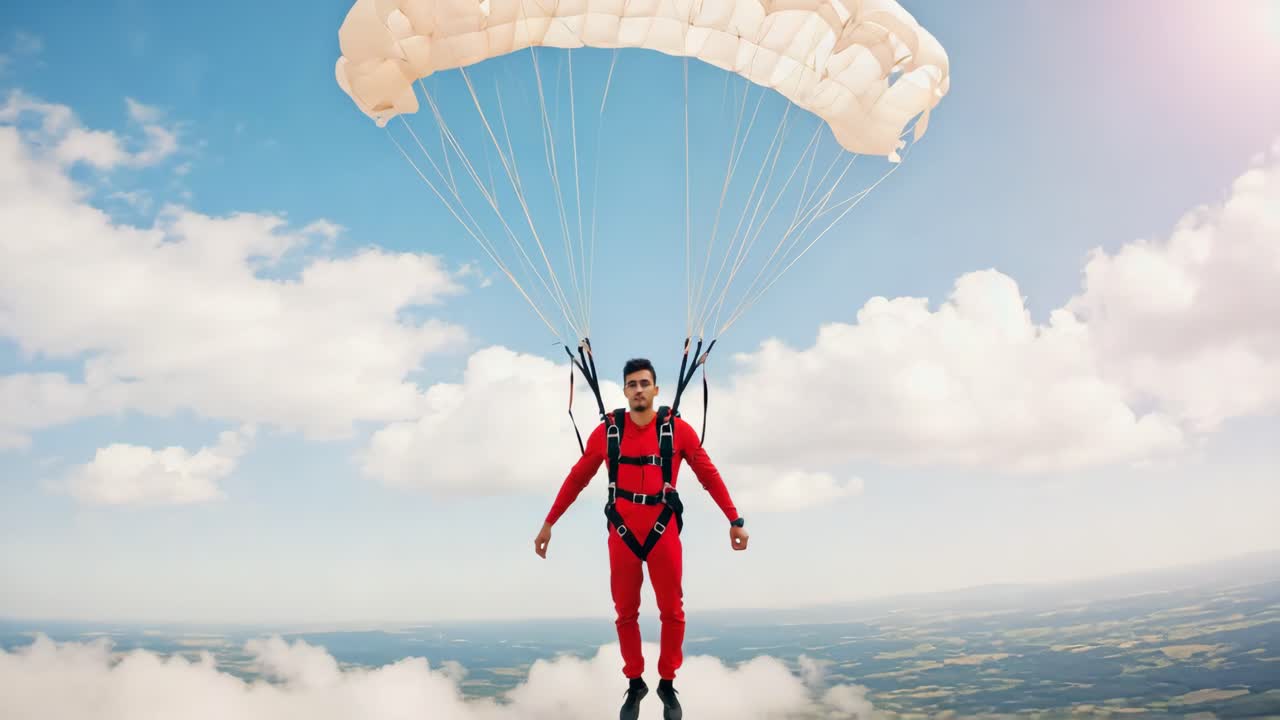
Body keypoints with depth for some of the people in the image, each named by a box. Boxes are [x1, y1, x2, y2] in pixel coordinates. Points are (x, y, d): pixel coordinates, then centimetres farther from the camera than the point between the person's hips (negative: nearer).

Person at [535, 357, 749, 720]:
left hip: (664, 532, 0)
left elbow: (709, 476, 3)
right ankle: (635, 683, 30)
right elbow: (577, 478, 6)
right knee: (625, 613, 11)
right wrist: (548, 523, 7)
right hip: (622, 533, 1)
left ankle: (667, 683, 28)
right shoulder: (606, 431, -2)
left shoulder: (679, 429, -4)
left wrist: (735, 520, 2)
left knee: (672, 612, 8)